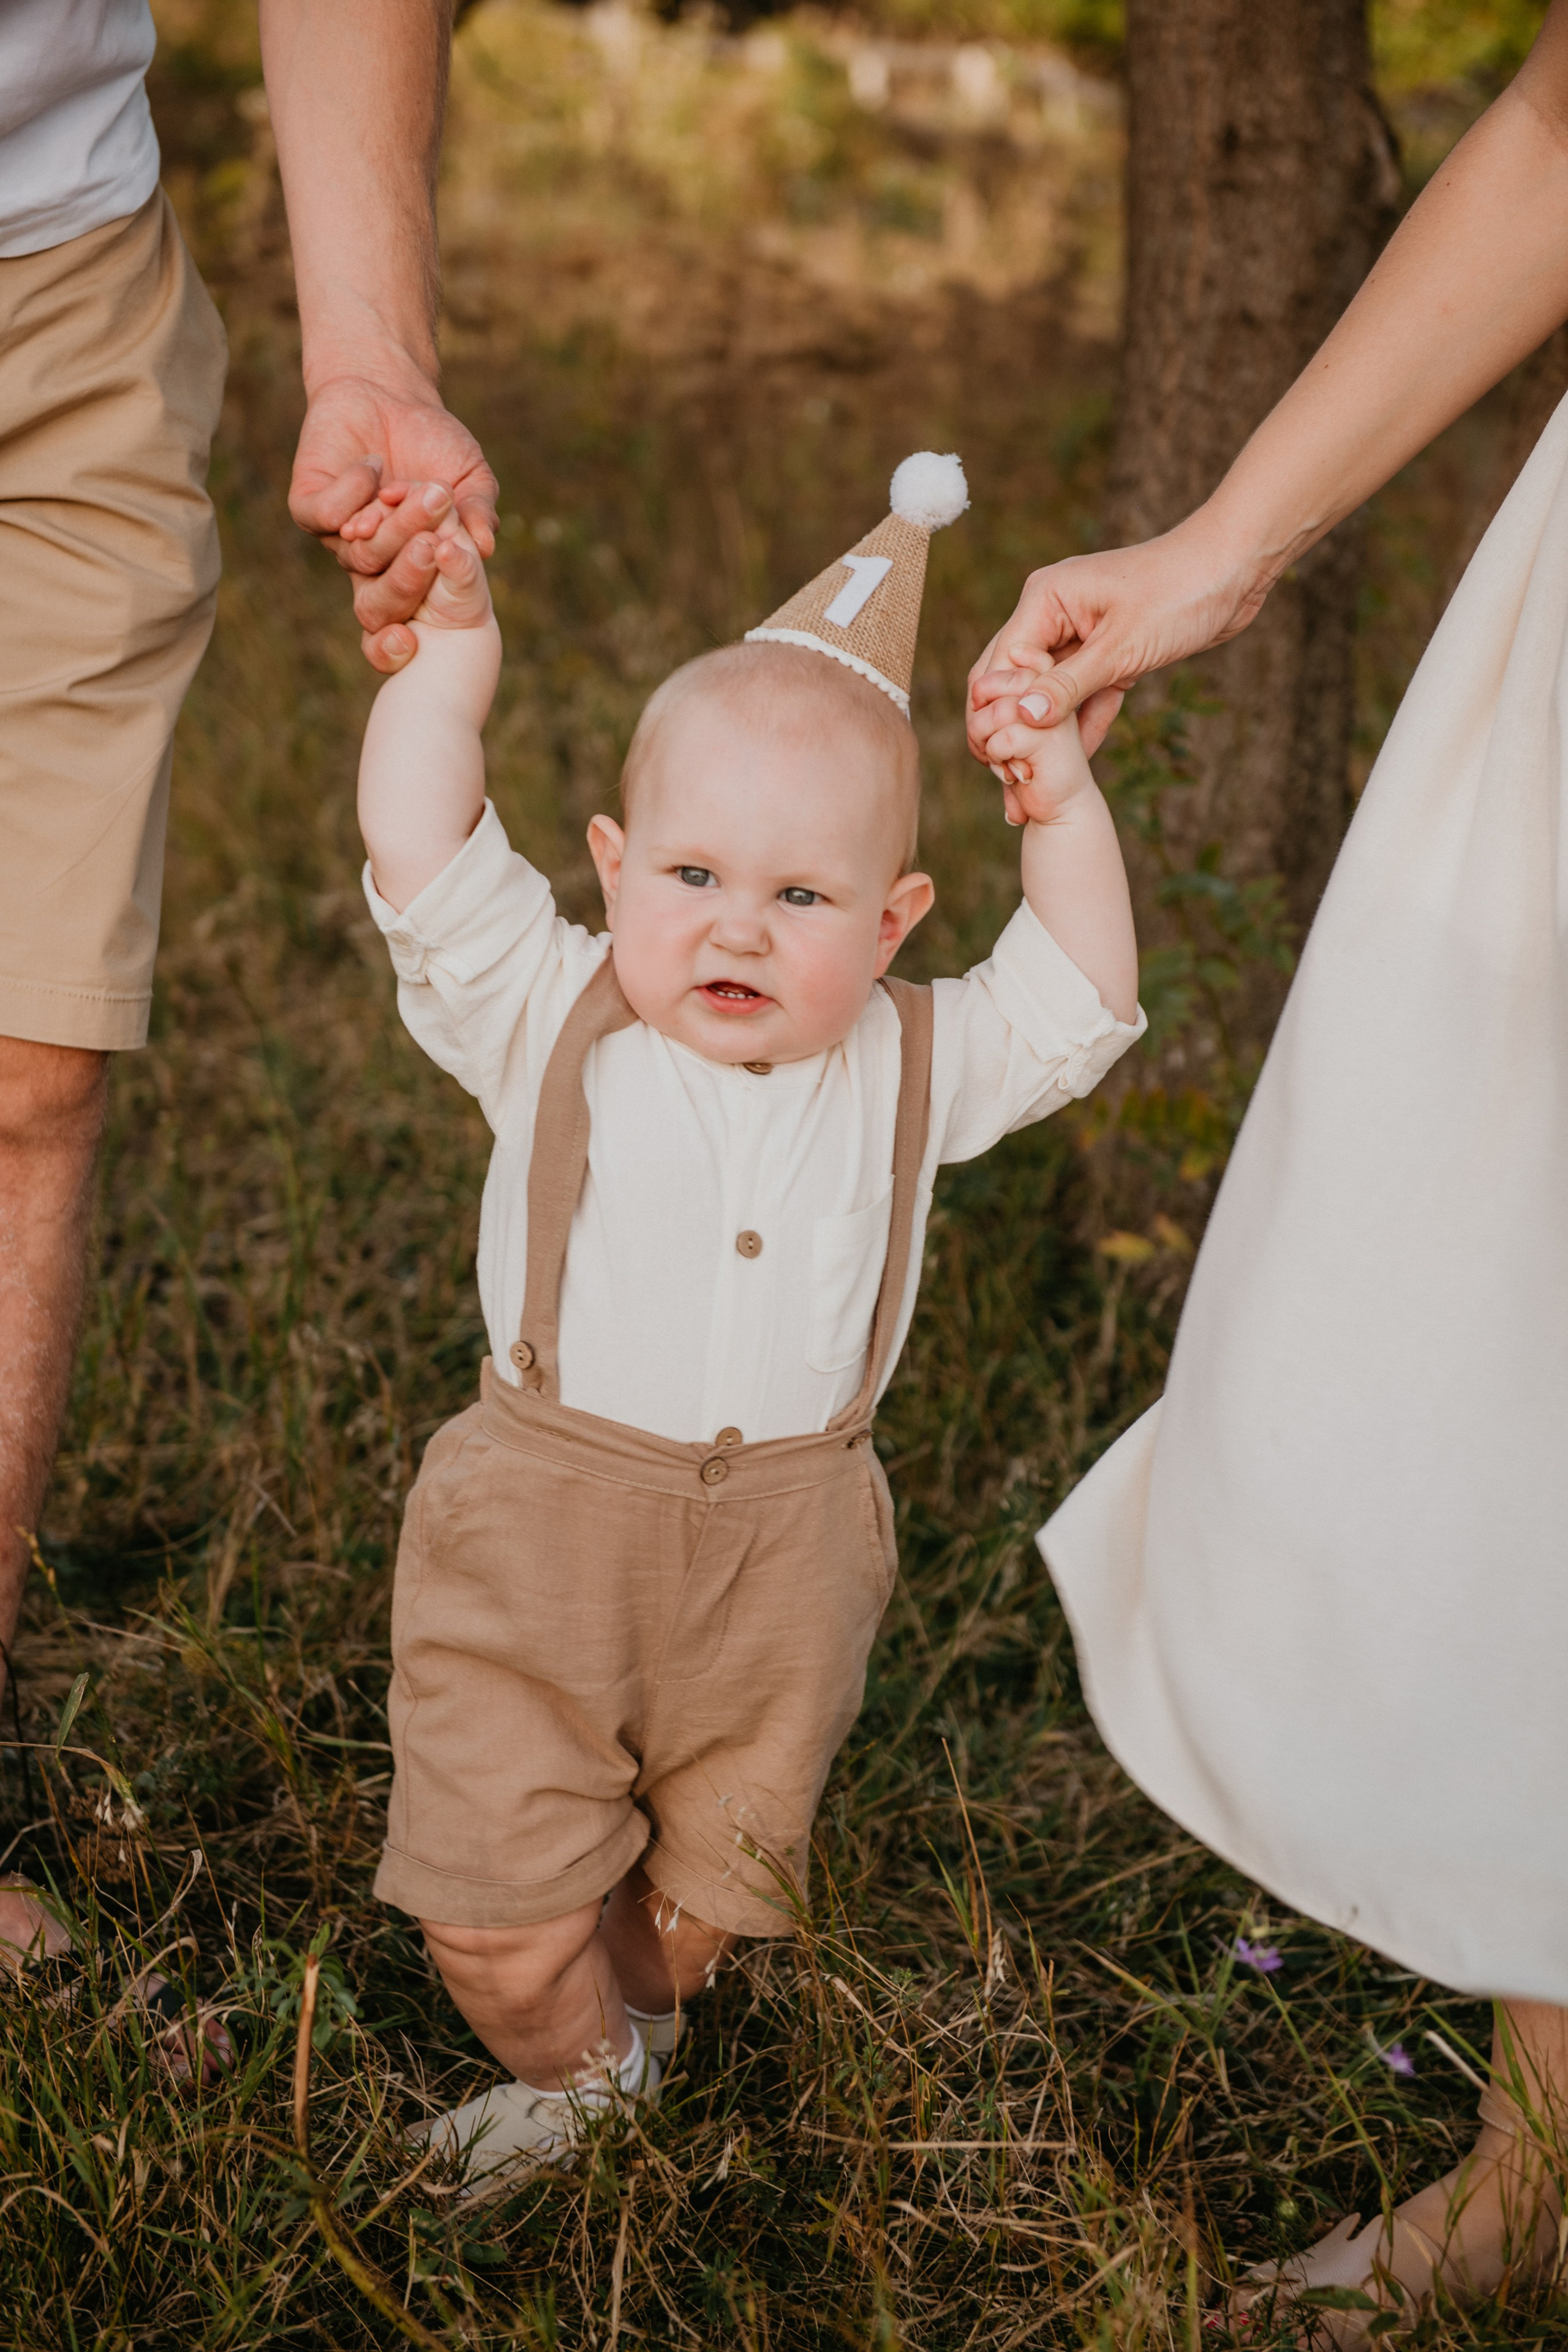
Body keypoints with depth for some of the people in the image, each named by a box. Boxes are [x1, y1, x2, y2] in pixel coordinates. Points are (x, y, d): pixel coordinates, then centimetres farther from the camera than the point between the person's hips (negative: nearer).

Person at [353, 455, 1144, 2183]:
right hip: (542, 1525, -2)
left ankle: (634, 2000, 49)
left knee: (709, 1878, 15)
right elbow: (421, 853, -12)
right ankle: (573, 2066, 32)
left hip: (785, 1547, 2)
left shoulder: (907, 1067, 3)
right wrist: (451, 656, -11)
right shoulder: (551, 1019, -5)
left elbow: (1076, 1005, 8)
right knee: (497, 1911, 0)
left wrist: (1063, 809, 1)